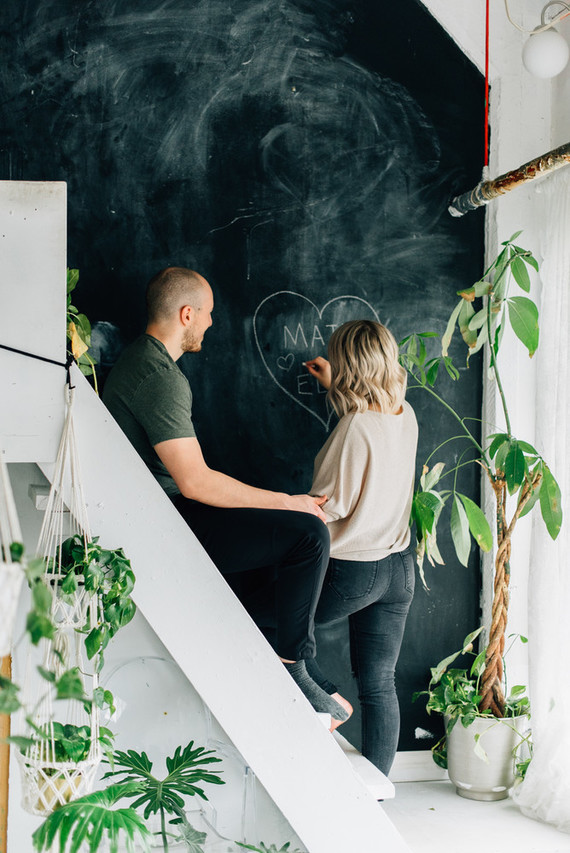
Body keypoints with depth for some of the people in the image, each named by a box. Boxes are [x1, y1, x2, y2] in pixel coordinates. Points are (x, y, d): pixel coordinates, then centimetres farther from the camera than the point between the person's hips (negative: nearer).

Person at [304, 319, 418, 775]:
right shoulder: (405, 414, 2)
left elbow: (326, 506, -16)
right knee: (380, 685, 11)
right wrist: (335, 387, 34)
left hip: (354, 570, -7)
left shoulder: (355, 426, -20)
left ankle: (326, 699, 11)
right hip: (399, 567, 7)